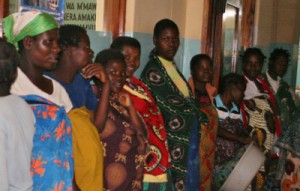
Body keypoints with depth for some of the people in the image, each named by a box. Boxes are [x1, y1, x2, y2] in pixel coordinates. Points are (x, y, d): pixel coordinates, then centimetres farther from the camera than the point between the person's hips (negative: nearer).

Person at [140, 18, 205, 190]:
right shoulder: (153, 71, -15)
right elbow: (173, 105, -18)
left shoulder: (172, 66, 12)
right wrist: (198, 111, -5)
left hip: (188, 136, 9)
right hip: (176, 141, -9)